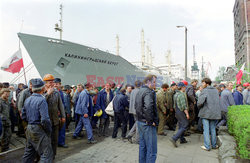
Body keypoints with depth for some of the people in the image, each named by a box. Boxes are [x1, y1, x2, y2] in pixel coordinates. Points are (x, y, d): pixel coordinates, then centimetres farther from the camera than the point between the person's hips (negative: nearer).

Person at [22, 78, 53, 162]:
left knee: (29, 153, 23)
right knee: (46, 153, 0)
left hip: (29, 128, 9)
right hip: (39, 130, -8)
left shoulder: (27, 100, 7)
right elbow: (45, 119, -24)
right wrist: (49, 130, -11)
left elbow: (23, 116, 15)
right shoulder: (41, 100, -19)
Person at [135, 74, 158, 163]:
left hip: (140, 122, 10)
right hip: (148, 124, -10)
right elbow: (148, 107, -33)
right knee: (151, 149, 2)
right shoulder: (149, 92, -19)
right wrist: (150, 121, -22)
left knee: (142, 146, 21)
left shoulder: (139, 91, 12)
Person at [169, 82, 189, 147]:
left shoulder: (176, 94, 12)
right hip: (181, 112, -10)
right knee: (184, 126, -5)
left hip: (177, 112, 10)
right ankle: (174, 138, -12)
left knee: (181, 126, 17)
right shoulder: (182, 94, -17)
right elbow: (184, 106, -21)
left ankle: (182, 139, 25)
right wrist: (187, 114, -16)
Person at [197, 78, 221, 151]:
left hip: (206, 112, -6)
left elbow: (200, 102, -22)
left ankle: (207, 146, 7)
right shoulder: (216, 90, 6)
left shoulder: (205, 91, -13)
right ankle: (214, 145, 25)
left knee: (206, 130, 3)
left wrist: (199, 107, -2)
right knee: (213, 129, 17)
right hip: (214, 113, 6)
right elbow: (217, 101, 12)